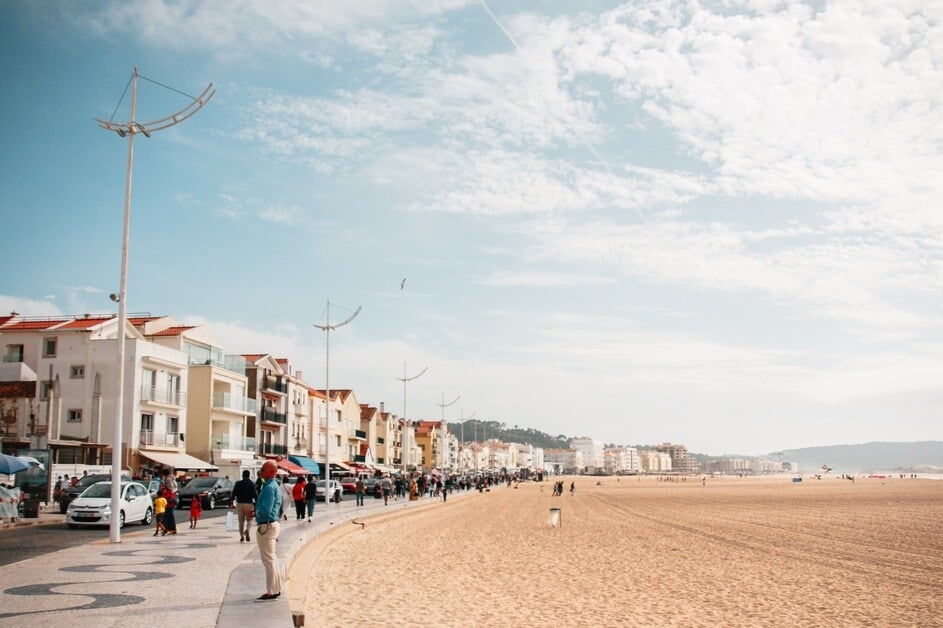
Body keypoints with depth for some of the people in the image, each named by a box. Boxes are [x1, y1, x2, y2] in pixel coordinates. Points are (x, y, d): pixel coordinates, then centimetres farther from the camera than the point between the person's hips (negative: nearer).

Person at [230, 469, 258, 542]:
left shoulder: (238, 483, 3)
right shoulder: (252, 484, -4)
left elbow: (233, 494, 2)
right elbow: (255, 494, -10)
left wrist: (232, 503, 8)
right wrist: (256, 503, -6)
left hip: (239, 504, 2)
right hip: (249, 504, -2)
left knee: (241, 521, 12)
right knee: (248, 520, 9)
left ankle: (242, 536, 10)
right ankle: (247, 530, -19)